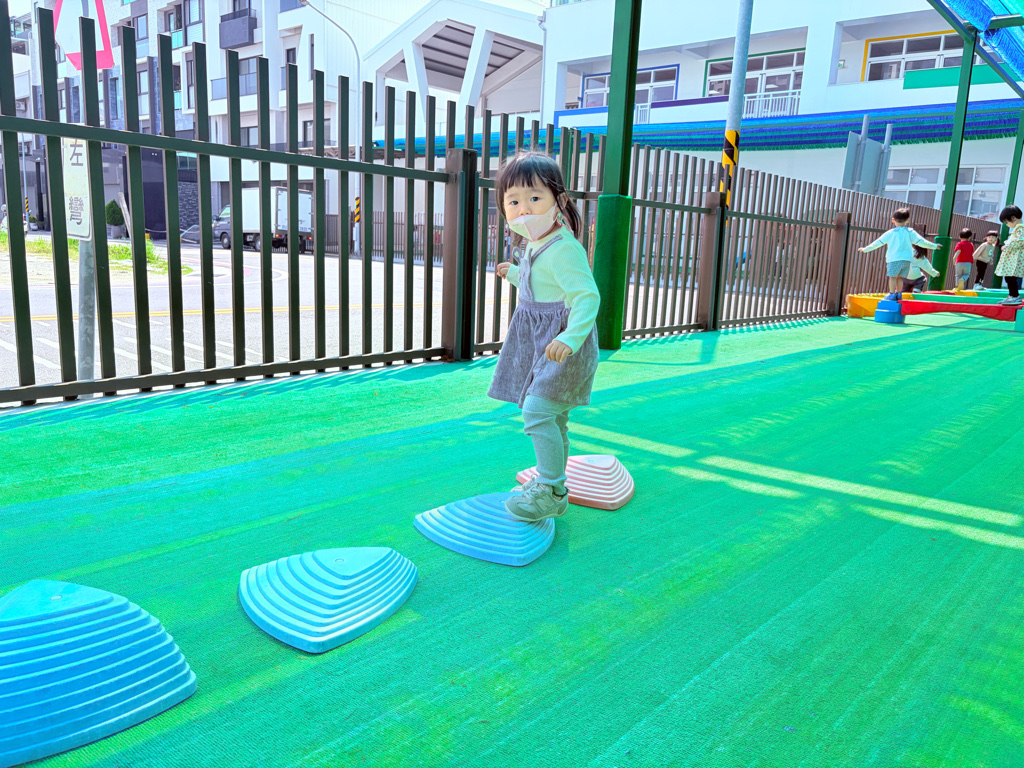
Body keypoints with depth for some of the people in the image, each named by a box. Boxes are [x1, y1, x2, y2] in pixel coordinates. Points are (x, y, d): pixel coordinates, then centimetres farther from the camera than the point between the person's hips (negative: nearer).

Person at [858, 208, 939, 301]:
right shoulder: (910, 232, 8)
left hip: (895, 258, -4)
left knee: (893, 277, 0)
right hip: (907, 259, 4)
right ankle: (898, 293, 15)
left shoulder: (891, 233, 0)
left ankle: (892, 294, -2)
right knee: (900, 277, 13)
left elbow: (878, 242, 1)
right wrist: (933, 246, 22)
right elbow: (921, 242, 9)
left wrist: (866, 249, 7)